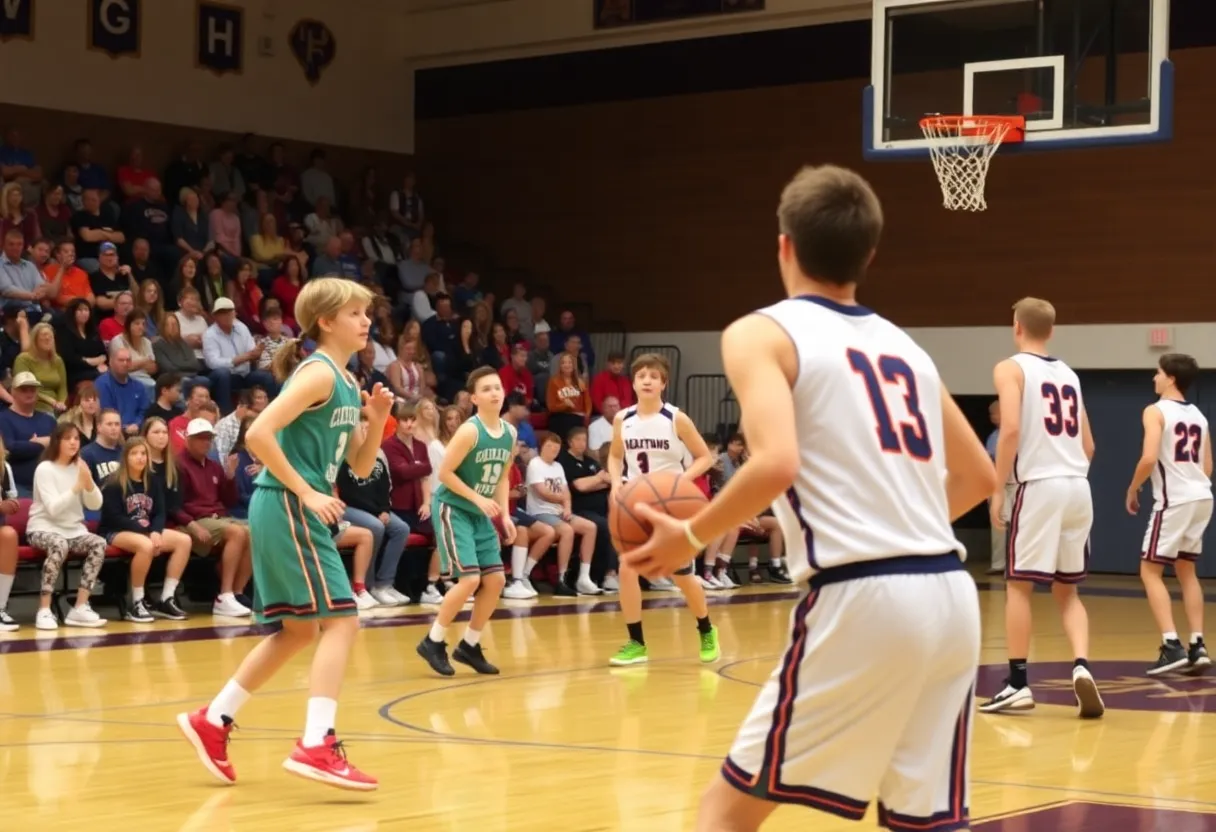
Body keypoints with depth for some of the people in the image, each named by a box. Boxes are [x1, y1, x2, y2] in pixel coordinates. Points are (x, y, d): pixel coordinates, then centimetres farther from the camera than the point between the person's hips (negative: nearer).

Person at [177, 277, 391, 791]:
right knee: (341, 619, -13)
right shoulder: (319, 373, -13)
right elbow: (258, 434, -23)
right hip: (287, 507, -10)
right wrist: (306, 492, -20)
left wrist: (377, 421, 0)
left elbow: (361, 466, 18)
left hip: (298, 512, 10)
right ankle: (316, 746, -17)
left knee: (299, 630, 16)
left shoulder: (348, 383, 15)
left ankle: (212, 722, 25)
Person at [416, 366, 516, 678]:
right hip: (452, 508, -8)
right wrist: (478, 499, -21)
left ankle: (469, 646, 16)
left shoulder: (510, 433, 3)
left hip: (481, 514, 8)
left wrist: (504, 514, 3)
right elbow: (444, 472, -18)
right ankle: (433, 642, 0)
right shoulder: (469, 431, -19)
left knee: (495, 580, 2)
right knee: (470, 579, -16)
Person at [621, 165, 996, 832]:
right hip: (950, 596, 6)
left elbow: (777, 463, -16)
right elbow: (978, 478, 27)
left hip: (861, 598, -6)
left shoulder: (762, 332, 2)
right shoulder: (904, 345, 21)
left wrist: (691, 537, -2)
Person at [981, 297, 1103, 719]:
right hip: (1079, 486, 6)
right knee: (1067, 590, 13)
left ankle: (1017, 684, 3)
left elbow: (1011, 429, -14)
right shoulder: (1069, 375, 19)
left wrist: (997, 488, -10)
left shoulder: (1011, 368, 0)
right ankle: (1081, 666, -7)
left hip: (1040, 485, -6)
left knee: (1019, 585, 3)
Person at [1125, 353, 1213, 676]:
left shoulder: (1156, 411, -7)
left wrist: (1132, 490, -3)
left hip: (1174, 500, -7)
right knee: (1186, 570, 18)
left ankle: (1172, 646, -11)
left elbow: (1149, 458, -18)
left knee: (1150, 570, 1)